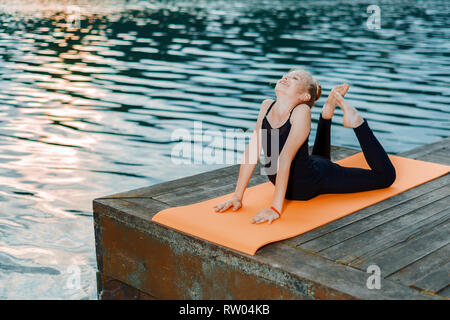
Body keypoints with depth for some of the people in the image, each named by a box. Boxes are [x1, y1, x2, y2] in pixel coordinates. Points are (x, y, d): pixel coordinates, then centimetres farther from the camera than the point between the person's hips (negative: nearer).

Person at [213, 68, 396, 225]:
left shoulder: (302, 112, -29)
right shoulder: (267, 106, -13)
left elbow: (285, 158, -36)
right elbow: (252, 152, -15)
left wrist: (276, 208, -38)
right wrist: (237, 197, -17)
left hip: (314, 181, -5)